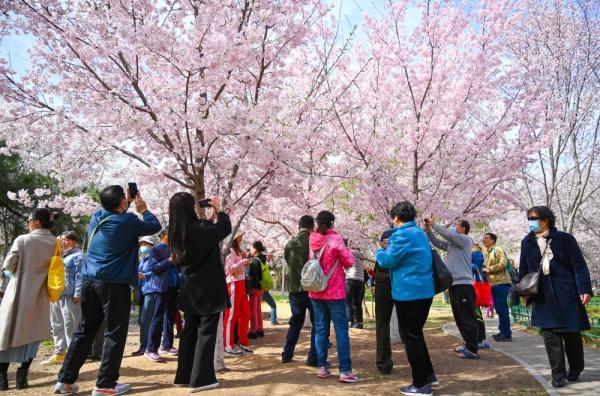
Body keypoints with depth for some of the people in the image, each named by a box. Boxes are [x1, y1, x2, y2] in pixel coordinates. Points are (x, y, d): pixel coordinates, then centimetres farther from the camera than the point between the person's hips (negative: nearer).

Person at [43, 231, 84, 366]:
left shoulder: (77, 255, -3)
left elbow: (79, 275, -12)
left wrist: (77, 293, -20)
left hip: (69, 296, -9)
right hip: (55, 295, 9)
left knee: (70, 327, -5)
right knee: (57, 326, 13)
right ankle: (59, 353, 22)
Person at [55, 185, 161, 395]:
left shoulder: (97, 216, 8)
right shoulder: (128, 221, -11)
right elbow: (155, 226, 1)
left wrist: (128, 203, 25)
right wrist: (143, 209, 14)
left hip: (90, 280, 7)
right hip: (114, 283, -7)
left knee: (85, 330, 16)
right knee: (115, 333, 2)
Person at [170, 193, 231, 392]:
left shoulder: (176, 233, 3)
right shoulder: (199, 228, -18)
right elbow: (225, 228, -4)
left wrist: (212, 216, 18)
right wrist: (218, 210, 9)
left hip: (190, 290, 7)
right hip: (208, 289, -7)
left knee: (189, 331, 16)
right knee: (206, 332, 1)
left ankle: (184, 375, 24)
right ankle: (200, 379, 4)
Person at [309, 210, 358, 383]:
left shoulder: (312, 239, 2)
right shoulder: (335, 238, -13)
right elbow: (348, 262, -8)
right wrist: (349, 251, 10)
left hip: (315, 292, 5)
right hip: (335, 291, -5)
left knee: (320, 329, 11)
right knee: (341, 330, 0)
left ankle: (322, 367, 15)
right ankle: (345, 370, 1)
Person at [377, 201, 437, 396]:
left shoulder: (403, 234, -16)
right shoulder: (419, 232, 14)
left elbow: (387, 261, -15)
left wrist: (380, 250, 5)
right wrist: (390, 247, 18)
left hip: (409, 293, -9)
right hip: (424, 291, 9)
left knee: (410, 337, 1)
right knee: (416, 334, 21)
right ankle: (428, 375, 29)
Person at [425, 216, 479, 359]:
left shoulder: (466, 239, -6)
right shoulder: (451, 243, 17)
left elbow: (448, 234, -19)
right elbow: (437, 243, 18)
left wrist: (434, 224, -11)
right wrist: (428, 230, 4)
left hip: (463, 284, -9)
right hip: (453, 284, 9)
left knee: (467, 318, -6)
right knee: (459, 317, 14)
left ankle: (473, 350, -3)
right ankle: (469, 345, 24)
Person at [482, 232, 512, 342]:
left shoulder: (497, 250, -6)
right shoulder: (487, 253, 19)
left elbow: (503, 264, -19)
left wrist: (489, 269, -14)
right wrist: (484, 269, 7)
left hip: (501, 283, -9)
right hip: (494, 284, 9)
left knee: (502, 308, -8)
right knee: (499, 308, 12)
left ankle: (506, 334, -4)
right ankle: (503, 331, 20)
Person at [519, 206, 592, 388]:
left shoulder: (565, 239, -3)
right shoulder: (527, 242, 7)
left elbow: (579, 266, -4)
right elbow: (524, 270, 14)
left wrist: (585, 290, -12)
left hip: (567, 295, -2)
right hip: (543, 297, 2)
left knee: (571, 334, 9)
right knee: (550, 335, -1)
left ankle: (575, 369, 32)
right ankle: (558, 375, 9)